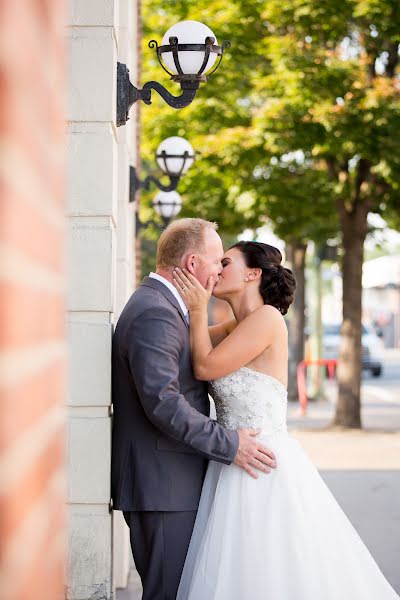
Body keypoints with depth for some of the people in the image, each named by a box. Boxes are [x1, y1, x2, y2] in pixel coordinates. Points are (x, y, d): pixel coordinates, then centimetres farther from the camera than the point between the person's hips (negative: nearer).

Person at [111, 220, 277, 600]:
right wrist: (229, 445, -21)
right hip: (162, 484, -10)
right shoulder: (154, 314, -18)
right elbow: (162, 401, -26)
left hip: (164, 481, 10)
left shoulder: (159, 306, 16)